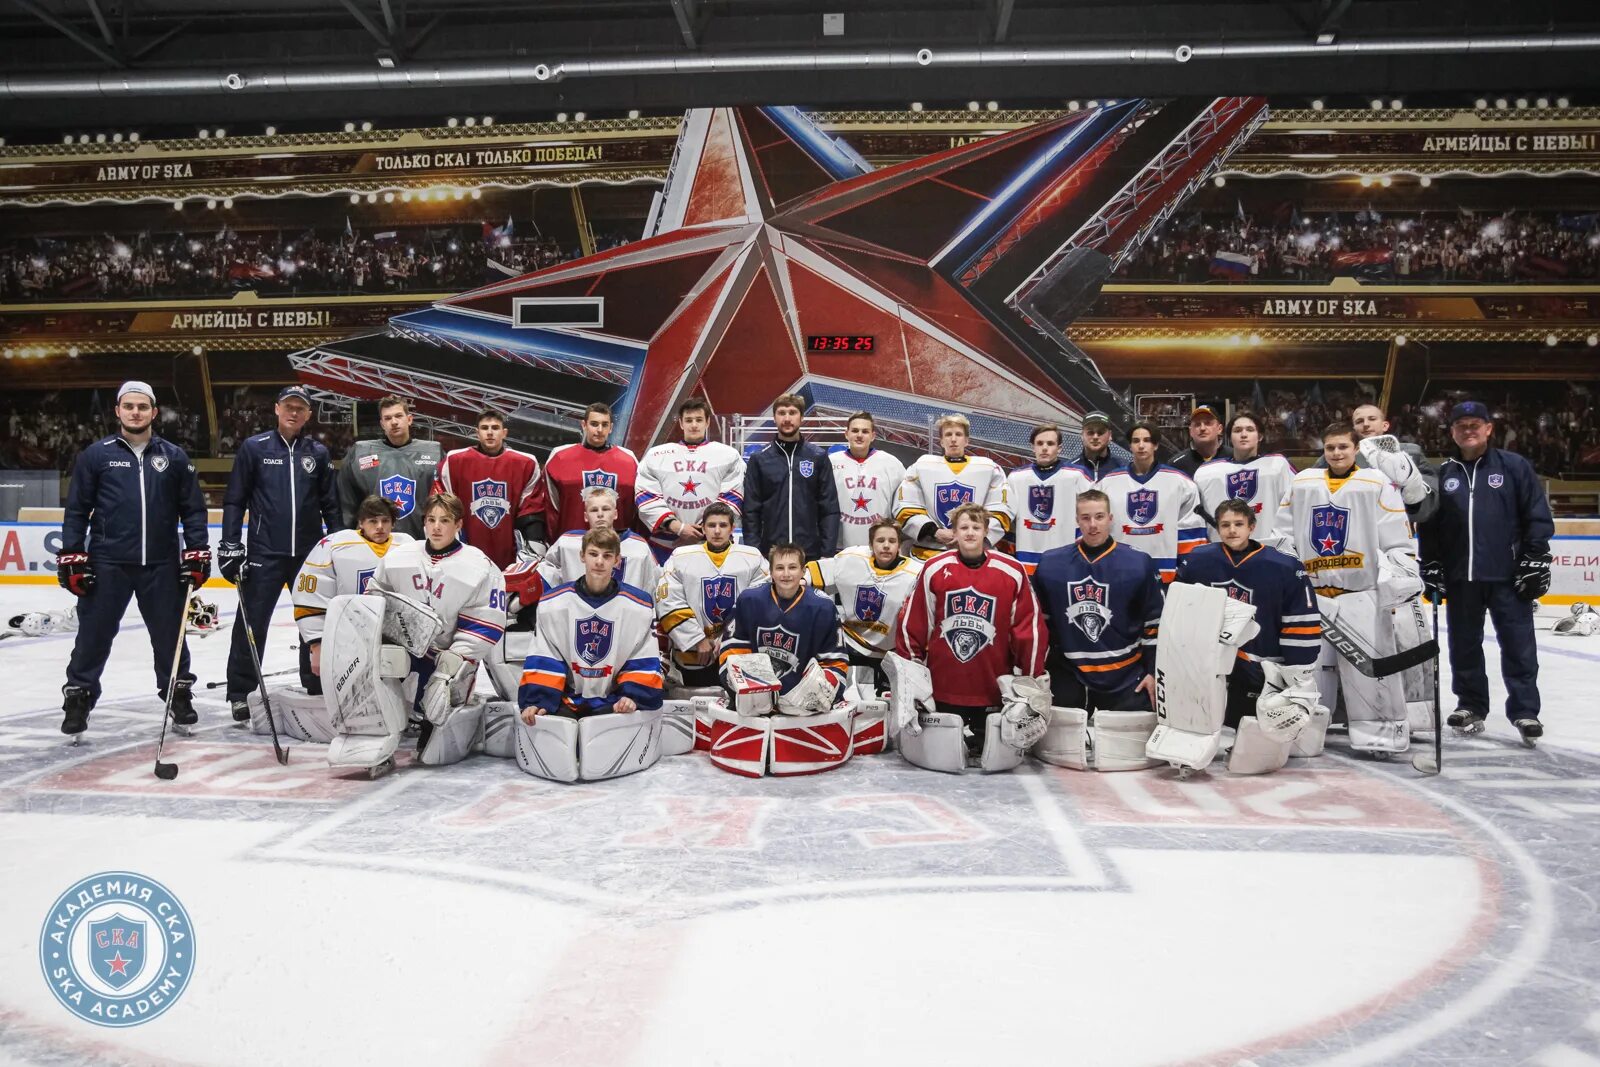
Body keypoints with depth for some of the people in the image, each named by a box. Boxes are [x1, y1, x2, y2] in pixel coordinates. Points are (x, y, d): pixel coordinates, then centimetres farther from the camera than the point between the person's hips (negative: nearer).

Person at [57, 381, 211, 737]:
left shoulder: (173, 456, 6)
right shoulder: (96, 454, 3)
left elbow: (193, 508, 7)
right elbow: (76, 510, 4)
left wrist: (196, 553, 1)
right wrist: (71, 557, -2)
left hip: (162, 564, 1)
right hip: (107, 563, -1)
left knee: (170, 633, 9)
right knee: (94, 635, 3)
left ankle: (178, 693, 23)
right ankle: (78, 698, 17)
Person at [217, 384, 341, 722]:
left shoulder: (318, 452, 7)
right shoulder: (254, 447, 0)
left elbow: (331, 504, 9)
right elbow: (234, 500, 0)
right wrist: (230, 546, -6)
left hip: (310, 554, 3)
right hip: (265, 553, -2)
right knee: (252, 624, 0)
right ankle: (240, 692, 11)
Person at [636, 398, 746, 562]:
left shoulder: (728, 456, 9)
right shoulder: (656, 456, 10)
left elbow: (733, 497, 3)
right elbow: (646, 498, 3)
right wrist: (676, 526, -9)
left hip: (712, 545, -1)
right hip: (666, 545, 1)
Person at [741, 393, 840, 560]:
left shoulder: (818, 457, 4)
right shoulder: (759, 459, 5)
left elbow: (830, 508, 3)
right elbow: (751, 510, 4)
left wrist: (829, 552, -5)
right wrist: (753, 551, -5)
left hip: (810, 551, 0)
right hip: (770, 552, 0)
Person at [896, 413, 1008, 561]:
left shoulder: (990, 468, 9)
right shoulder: (922, 466, 9)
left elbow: (1000, 514, 5)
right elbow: (906, 510, 5)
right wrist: (934, 532, -8)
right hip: (927, 554, 0)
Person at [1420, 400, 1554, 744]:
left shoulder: (1514, 466, 1)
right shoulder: (1443, 475, 9)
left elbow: (1538, 516, -1)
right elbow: (1429, 526, 11)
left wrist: (1536, 559, -6)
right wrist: (1431, 567, 7)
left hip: (1508, 575, -3)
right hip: (1460, 577, 3)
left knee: (1519, 645, 0)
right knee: (1464, 645, 10)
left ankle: (1525, 711, 8)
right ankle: (1470, 705, 23)